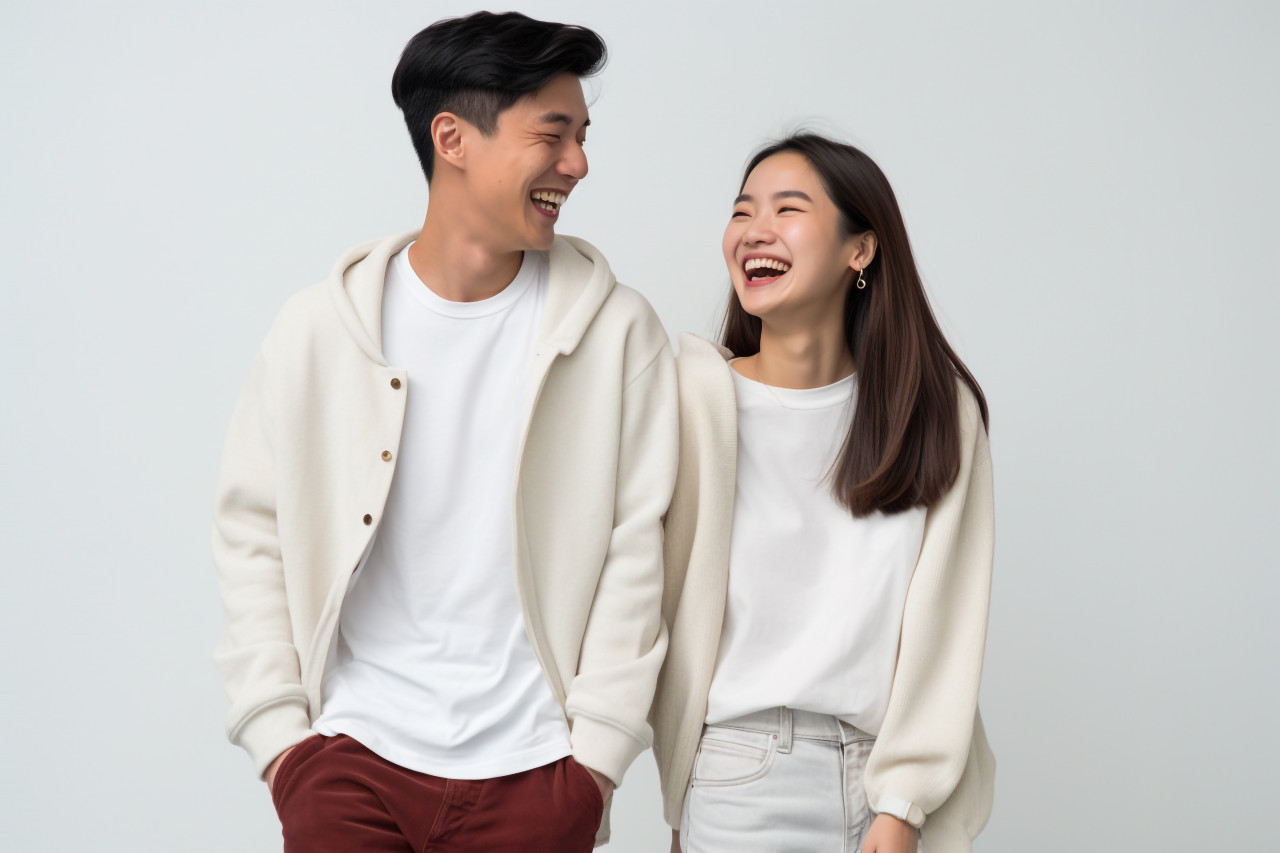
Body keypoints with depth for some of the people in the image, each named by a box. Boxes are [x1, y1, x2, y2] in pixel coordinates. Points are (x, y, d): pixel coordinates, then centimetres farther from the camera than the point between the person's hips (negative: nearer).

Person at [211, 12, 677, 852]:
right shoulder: (320, 330, -1)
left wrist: (596, 751, -4)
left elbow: (634, 550, -1)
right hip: (352, 759, 0)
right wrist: (278, 734, -1)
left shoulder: (618, 331, -2)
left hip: (531, 775, 0)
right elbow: (252, 532, 4)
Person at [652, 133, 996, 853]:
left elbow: (942, 628, -3)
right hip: (739, 781, -1)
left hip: (895, 775, 2)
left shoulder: (941, 410, -1)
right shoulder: (698, 397, -7)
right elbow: (682, 612, -5)